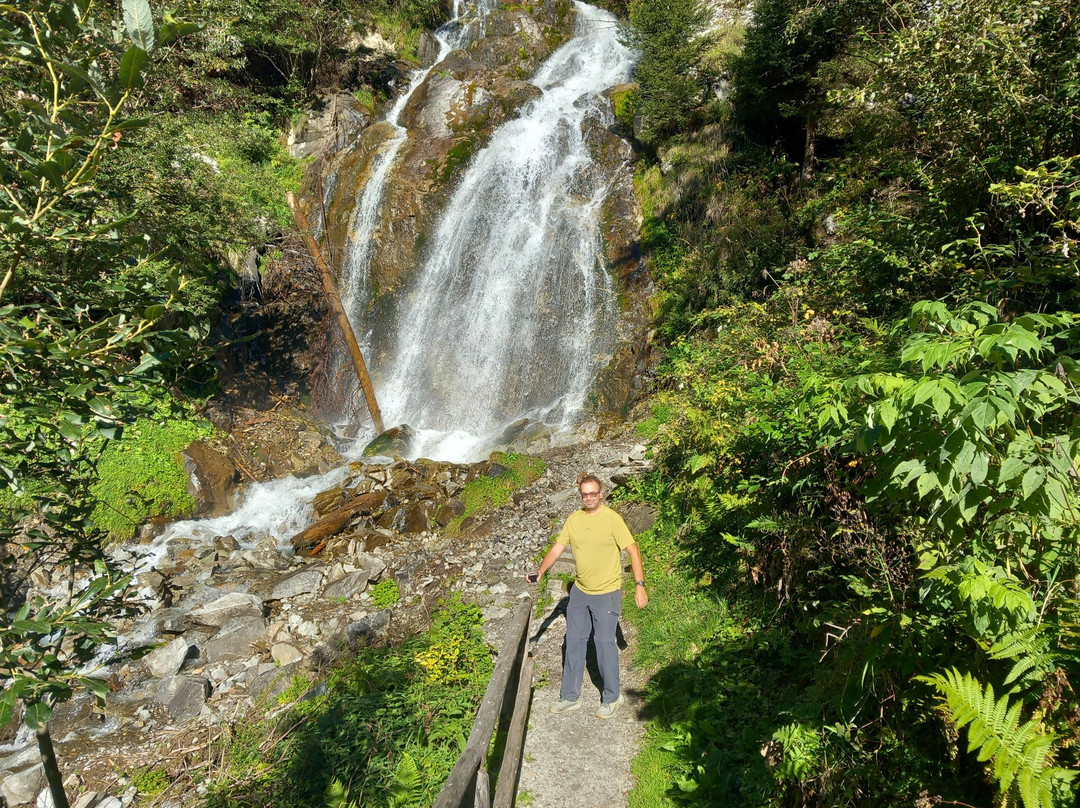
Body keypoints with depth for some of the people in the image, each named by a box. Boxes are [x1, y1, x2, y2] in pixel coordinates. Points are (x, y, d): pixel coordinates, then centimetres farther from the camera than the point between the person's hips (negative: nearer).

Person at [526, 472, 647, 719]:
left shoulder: (612, 519, -15)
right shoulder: (574, 519, 1)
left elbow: (633, 550, -14)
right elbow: (558, 547, 3)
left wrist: (639, 585, -19)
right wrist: (540, 571, -11)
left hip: (606, 593, -6)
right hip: (580, 591, 6)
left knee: (604, 643, 2)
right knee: (574, 641, 12)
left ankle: (612, 697, 22)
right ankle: (570, 697, 25)